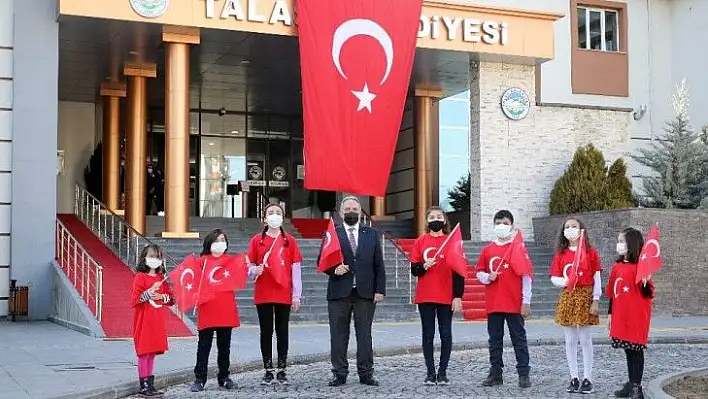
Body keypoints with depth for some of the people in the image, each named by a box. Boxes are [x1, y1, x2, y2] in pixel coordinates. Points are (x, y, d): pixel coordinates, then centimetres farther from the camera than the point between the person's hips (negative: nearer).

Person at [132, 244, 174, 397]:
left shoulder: (162, 278, 13)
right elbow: (136, 299, -13)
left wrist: (163, 296, -6)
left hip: (158, 320, 6)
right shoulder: (140, 277, -5)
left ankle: (150, 383, 16)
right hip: (144, 320, -6)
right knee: (144, 352, -4)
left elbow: (171, 299, 14)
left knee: (152, 352, 10)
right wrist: (151, 291, -23)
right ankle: (144, 386, 0)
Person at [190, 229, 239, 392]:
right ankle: (200, 379, 7)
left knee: (224, 345, 11)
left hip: (226, 309, 3)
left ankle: (224, 377, 20)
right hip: (207, 309, -3)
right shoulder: (203, 260, 2)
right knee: (204, 346, 2)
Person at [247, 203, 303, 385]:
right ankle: (268, 371, 10)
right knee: (266, 332, 4)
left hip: (284, 295, 0)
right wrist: (254, 271, -17)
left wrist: (296, 296, 0)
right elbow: (250, 267, 7)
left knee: (282, 332, 4)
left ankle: (282, 370, 11)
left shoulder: (290, 240, 5)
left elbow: (296, 270, 4)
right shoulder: (257, 240, 5)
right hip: (263, 294, 0)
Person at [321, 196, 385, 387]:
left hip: (365, 293, 1)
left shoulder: (372, 234, 12)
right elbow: (322, 262, 6)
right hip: (339, 292, -1)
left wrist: (380, 290, 1)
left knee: (364, 334, 3)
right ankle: (340, 373, 8)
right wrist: (334, 269, -14)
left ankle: (366, 373, 9)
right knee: (338, 335, 2)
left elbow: (379, 265, 9)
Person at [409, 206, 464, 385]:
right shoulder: (420, 241, 6)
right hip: (425, 296, 1)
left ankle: (443, 372, 10)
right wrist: (424, 266, -16)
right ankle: (430, 372, 10)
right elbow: (414, 270, 6)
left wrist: (458, 296, -5)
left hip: (446, 296, -1)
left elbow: (459, 271, 2)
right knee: (428, 334, 3)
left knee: (445, 334, 1)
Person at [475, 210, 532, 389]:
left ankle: (524, 374, 3)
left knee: (519, 339, -1)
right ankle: (496, 373, 16)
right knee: (495, 340, 9)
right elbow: (479, 273, 16)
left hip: (515, 304, -4)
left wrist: (526, 302, -6)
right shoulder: (487, 249, 9)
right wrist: (487, 277, -8)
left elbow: (526, 276, -2)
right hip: (493, 304, 4)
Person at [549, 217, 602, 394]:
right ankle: (574, 377, 14)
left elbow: (597, 278, -2)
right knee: (570, 341, 6)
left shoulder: (590, 252, -1)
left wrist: (596, 301, -7)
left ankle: (587, 379, 7)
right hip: (567, 298, 3)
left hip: (585, 297, -3)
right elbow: (554, 278, 5)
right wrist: (564, 282, -16)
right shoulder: (560, 254, 6)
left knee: (585, 340, 0)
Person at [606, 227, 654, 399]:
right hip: (621, 317, 6)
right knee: (628, 351, 14)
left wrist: (646, 282, -33)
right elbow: (612, 293, 14)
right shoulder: (617, 267, 8)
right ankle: (632, 384, 23)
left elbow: (648, 294, -14)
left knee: (636, 350, 0)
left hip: (637, 317, -6)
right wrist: (610, 314, 16)